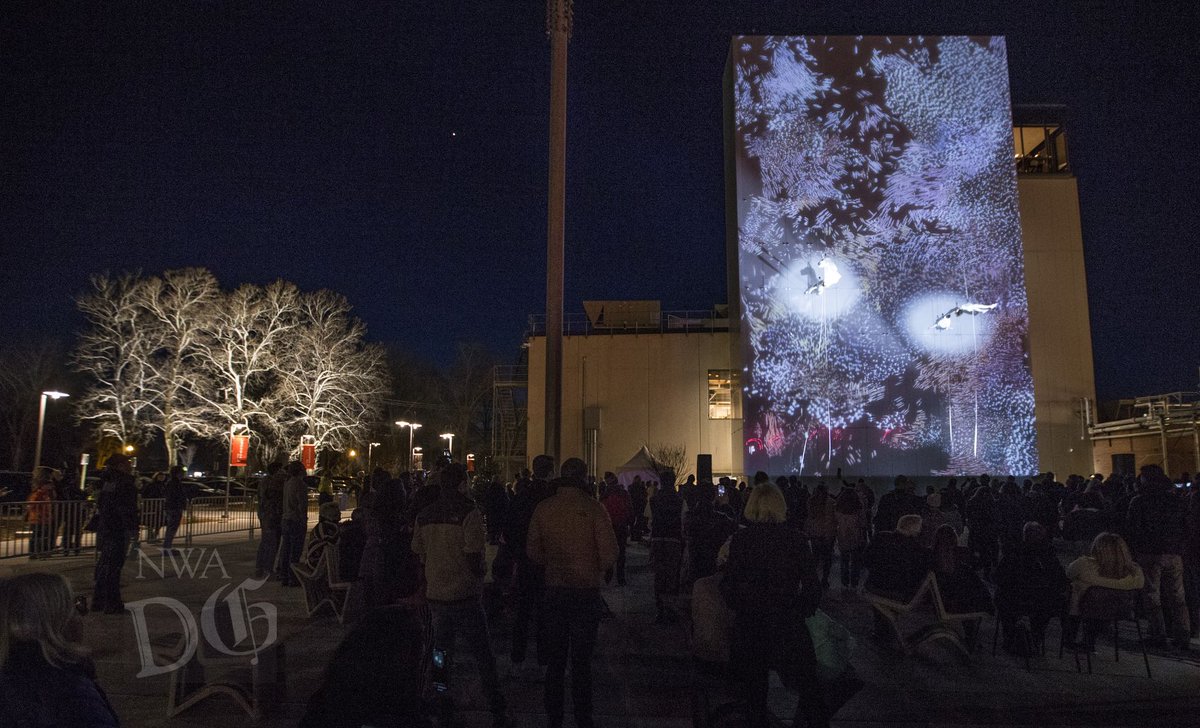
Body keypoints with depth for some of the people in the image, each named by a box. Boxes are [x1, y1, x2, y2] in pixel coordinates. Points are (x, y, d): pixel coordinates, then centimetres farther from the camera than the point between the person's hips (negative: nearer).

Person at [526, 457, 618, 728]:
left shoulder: (544, 508, -4)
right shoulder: (593, 508, -14)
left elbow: (533, 552, 1)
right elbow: (609, 554, -16)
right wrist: (596, 572, 4)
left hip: (555, 591, 3)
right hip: (586, 591, -3)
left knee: (556, 658, 15)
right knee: (581, 660, 6)